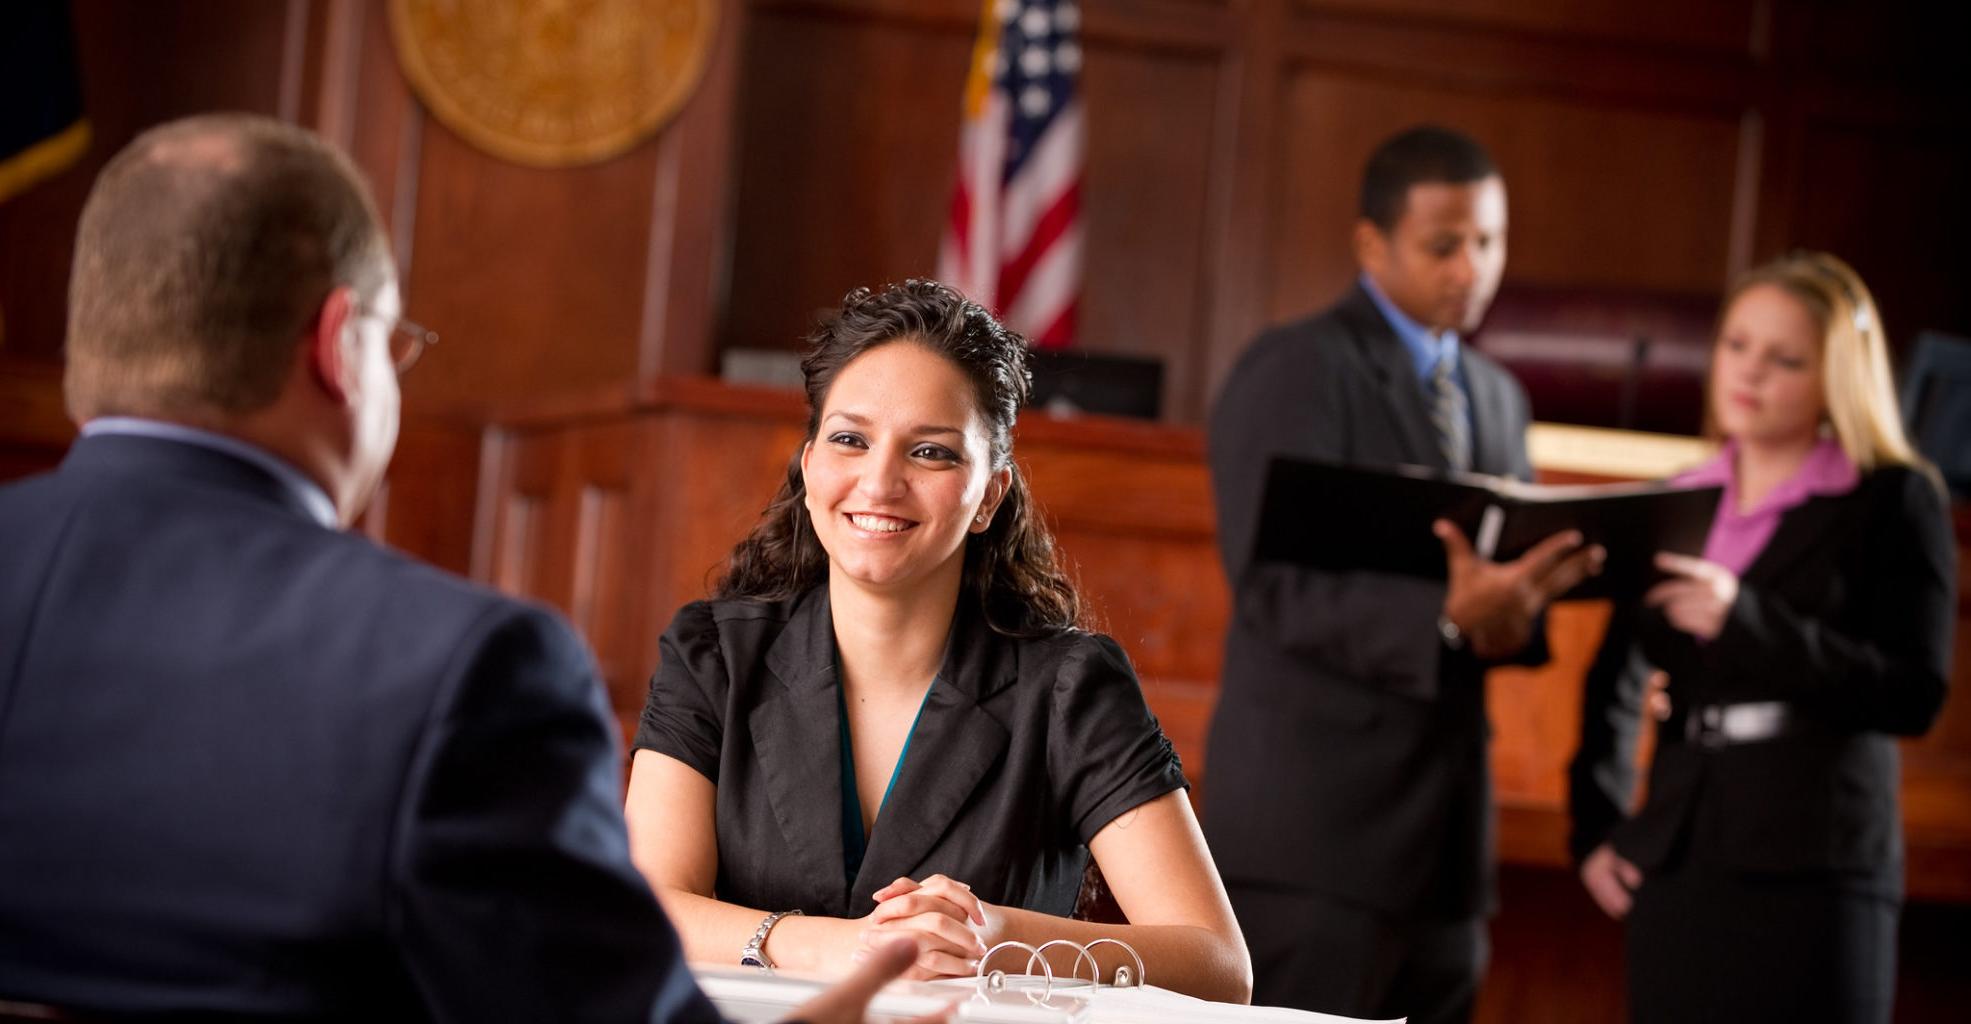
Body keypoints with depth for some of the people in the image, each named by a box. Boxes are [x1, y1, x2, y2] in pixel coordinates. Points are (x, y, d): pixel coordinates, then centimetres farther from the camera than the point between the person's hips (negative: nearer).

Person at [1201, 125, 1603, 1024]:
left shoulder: (1497, 396, 18)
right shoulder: (1295, 370, -7)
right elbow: (1275, 585, -16)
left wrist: (1511, 615, -6)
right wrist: (1446, 616, -30)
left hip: (1443, 819, 7)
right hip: (1315, 815, -7)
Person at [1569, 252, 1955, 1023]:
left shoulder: (1895, 500, 1)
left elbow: (1914, 696, -10)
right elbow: (1615, 687, 24)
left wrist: (1747, 620, -19)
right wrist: (1595, 831, 13)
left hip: (1812, 875, -4)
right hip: (1675, 870, 4)